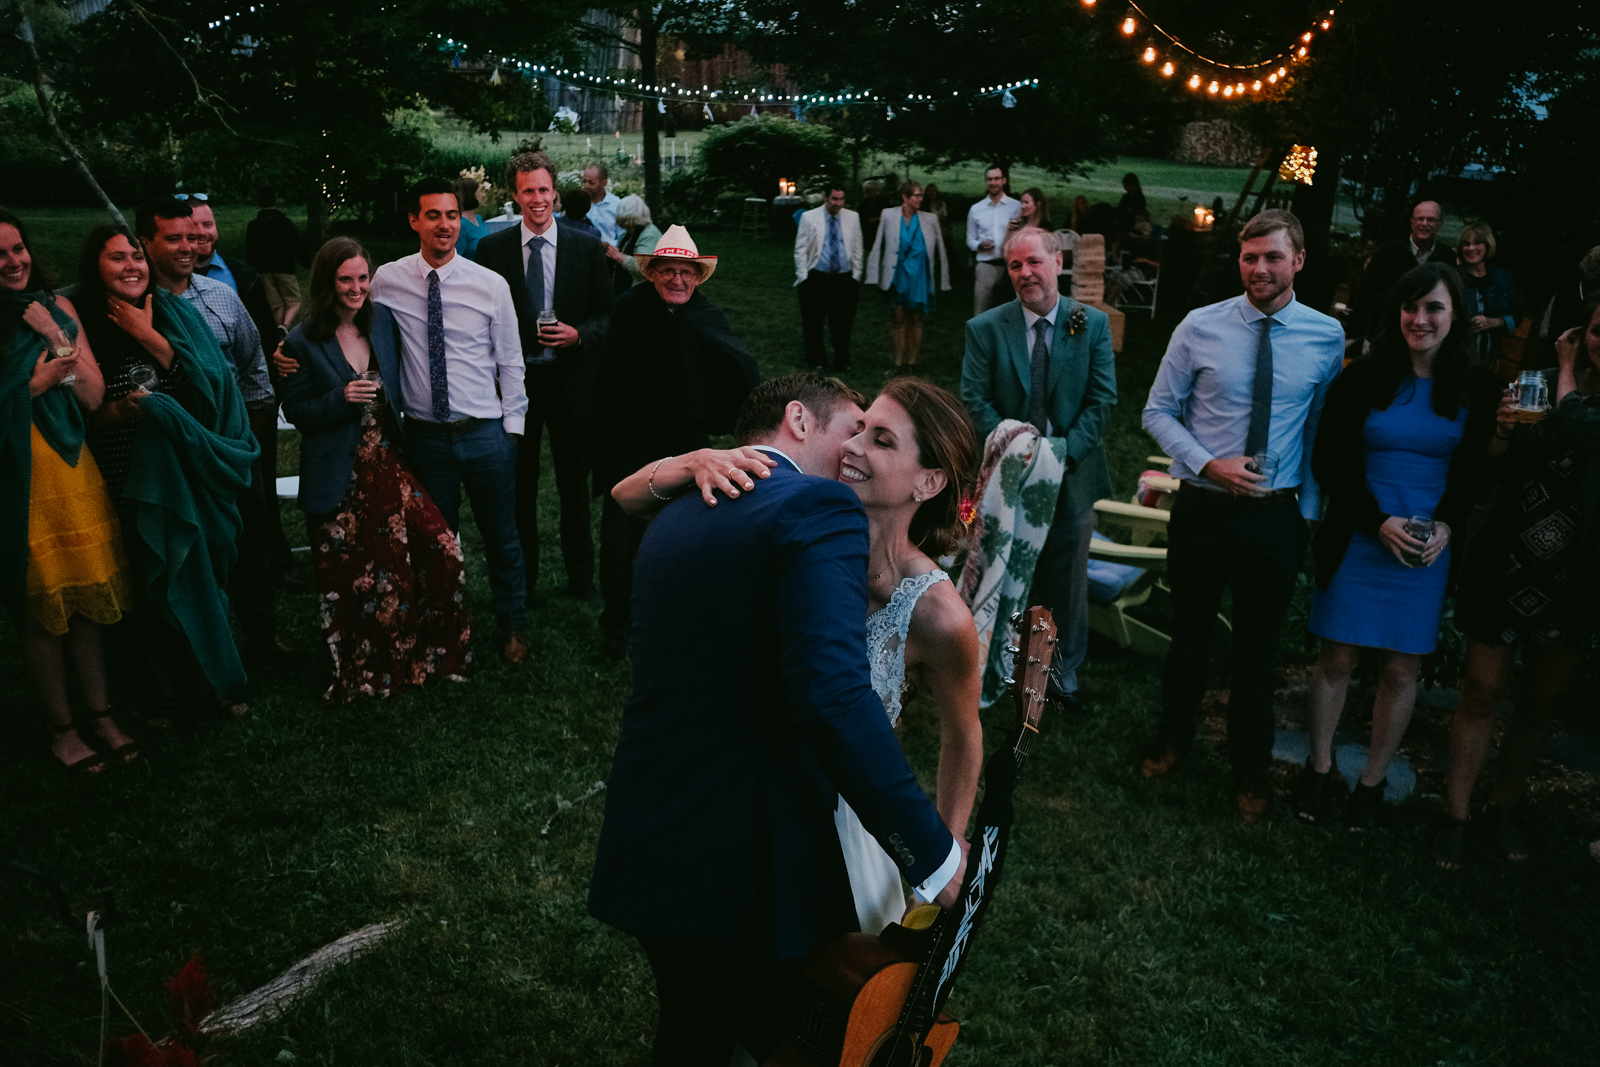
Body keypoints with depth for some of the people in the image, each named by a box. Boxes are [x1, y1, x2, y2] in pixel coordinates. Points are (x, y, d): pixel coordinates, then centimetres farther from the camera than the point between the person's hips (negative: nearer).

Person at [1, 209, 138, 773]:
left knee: (88, 596, 9)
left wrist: (57, 340, -8)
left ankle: (100, 714, 20)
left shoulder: (57, 309, 7)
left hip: (72, 467, 4)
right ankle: (61, 727, 17)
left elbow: (94, 396, 2)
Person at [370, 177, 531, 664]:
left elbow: (511, 362, 2)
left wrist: (513, 425, 1)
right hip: (425, 436, 1)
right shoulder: (386, 281, -3)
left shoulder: (491, 285, -4)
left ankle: (512, 624, 33)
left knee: (502, 537, 12)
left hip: (486, 434, 0)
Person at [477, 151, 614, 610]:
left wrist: (579, 334, -15)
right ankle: (521, 579, 24)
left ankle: (581, 579, 25)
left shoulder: (587, 247, 1)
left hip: (570, 378, 0)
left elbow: (608, 312, 5)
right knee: (519, 484, 9)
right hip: (516, 378, 0)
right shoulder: (492, 248, 1)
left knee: (575, 483, 10)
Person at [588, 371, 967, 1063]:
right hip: (750, 868, -7)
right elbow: (832, 693, -27)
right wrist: (932, 851, -20)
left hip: (645, 848, 7)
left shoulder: (675, 517, 12)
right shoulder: (820, 510, -14)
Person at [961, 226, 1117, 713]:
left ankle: (1062, 670, 31)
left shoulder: (1093, 324, -1)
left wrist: (1065, 452, -15)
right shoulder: (984, 329, -3)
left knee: (1066, 580, 12)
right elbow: (975, 401, -7)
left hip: (1071, 475, 1)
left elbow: (1102, 399, -3)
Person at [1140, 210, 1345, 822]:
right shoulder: (1200, 327, -6)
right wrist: (1208, 463, -15)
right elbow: (1158, 411, -1)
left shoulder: (1327, 336, -2)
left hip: (1278, 515, 1)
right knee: (1190, 633, 15)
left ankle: (1250, 771, 33)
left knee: (1258, 647, 13)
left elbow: (1324, 428, 7)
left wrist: (1312, 507, 5)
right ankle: (1173, 738, 41)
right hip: (1203, 507, 0)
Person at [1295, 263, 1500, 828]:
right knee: (1337, 658, 5)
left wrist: (1447, 526, -10)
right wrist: (1379, 521, -14)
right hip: (1357, 541, -1)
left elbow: (1474, 473, 8)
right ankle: (1319, 767, 22)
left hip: (1428, 549, 1)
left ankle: (1373, 781, 22)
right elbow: (1328, 461, -4)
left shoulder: (1476, 389, 2)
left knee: (1401, 670, 6)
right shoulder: (1363, 378, -4)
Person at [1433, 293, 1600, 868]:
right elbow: (1491, 463, -4)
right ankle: (1455, 816, 16)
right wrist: (1502, 429, -18)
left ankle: (1502, 809, 33)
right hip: (1508, 568, -1)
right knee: (1483, 691, 4)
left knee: (1539, 703, 15)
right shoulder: (1538, 384, -4)